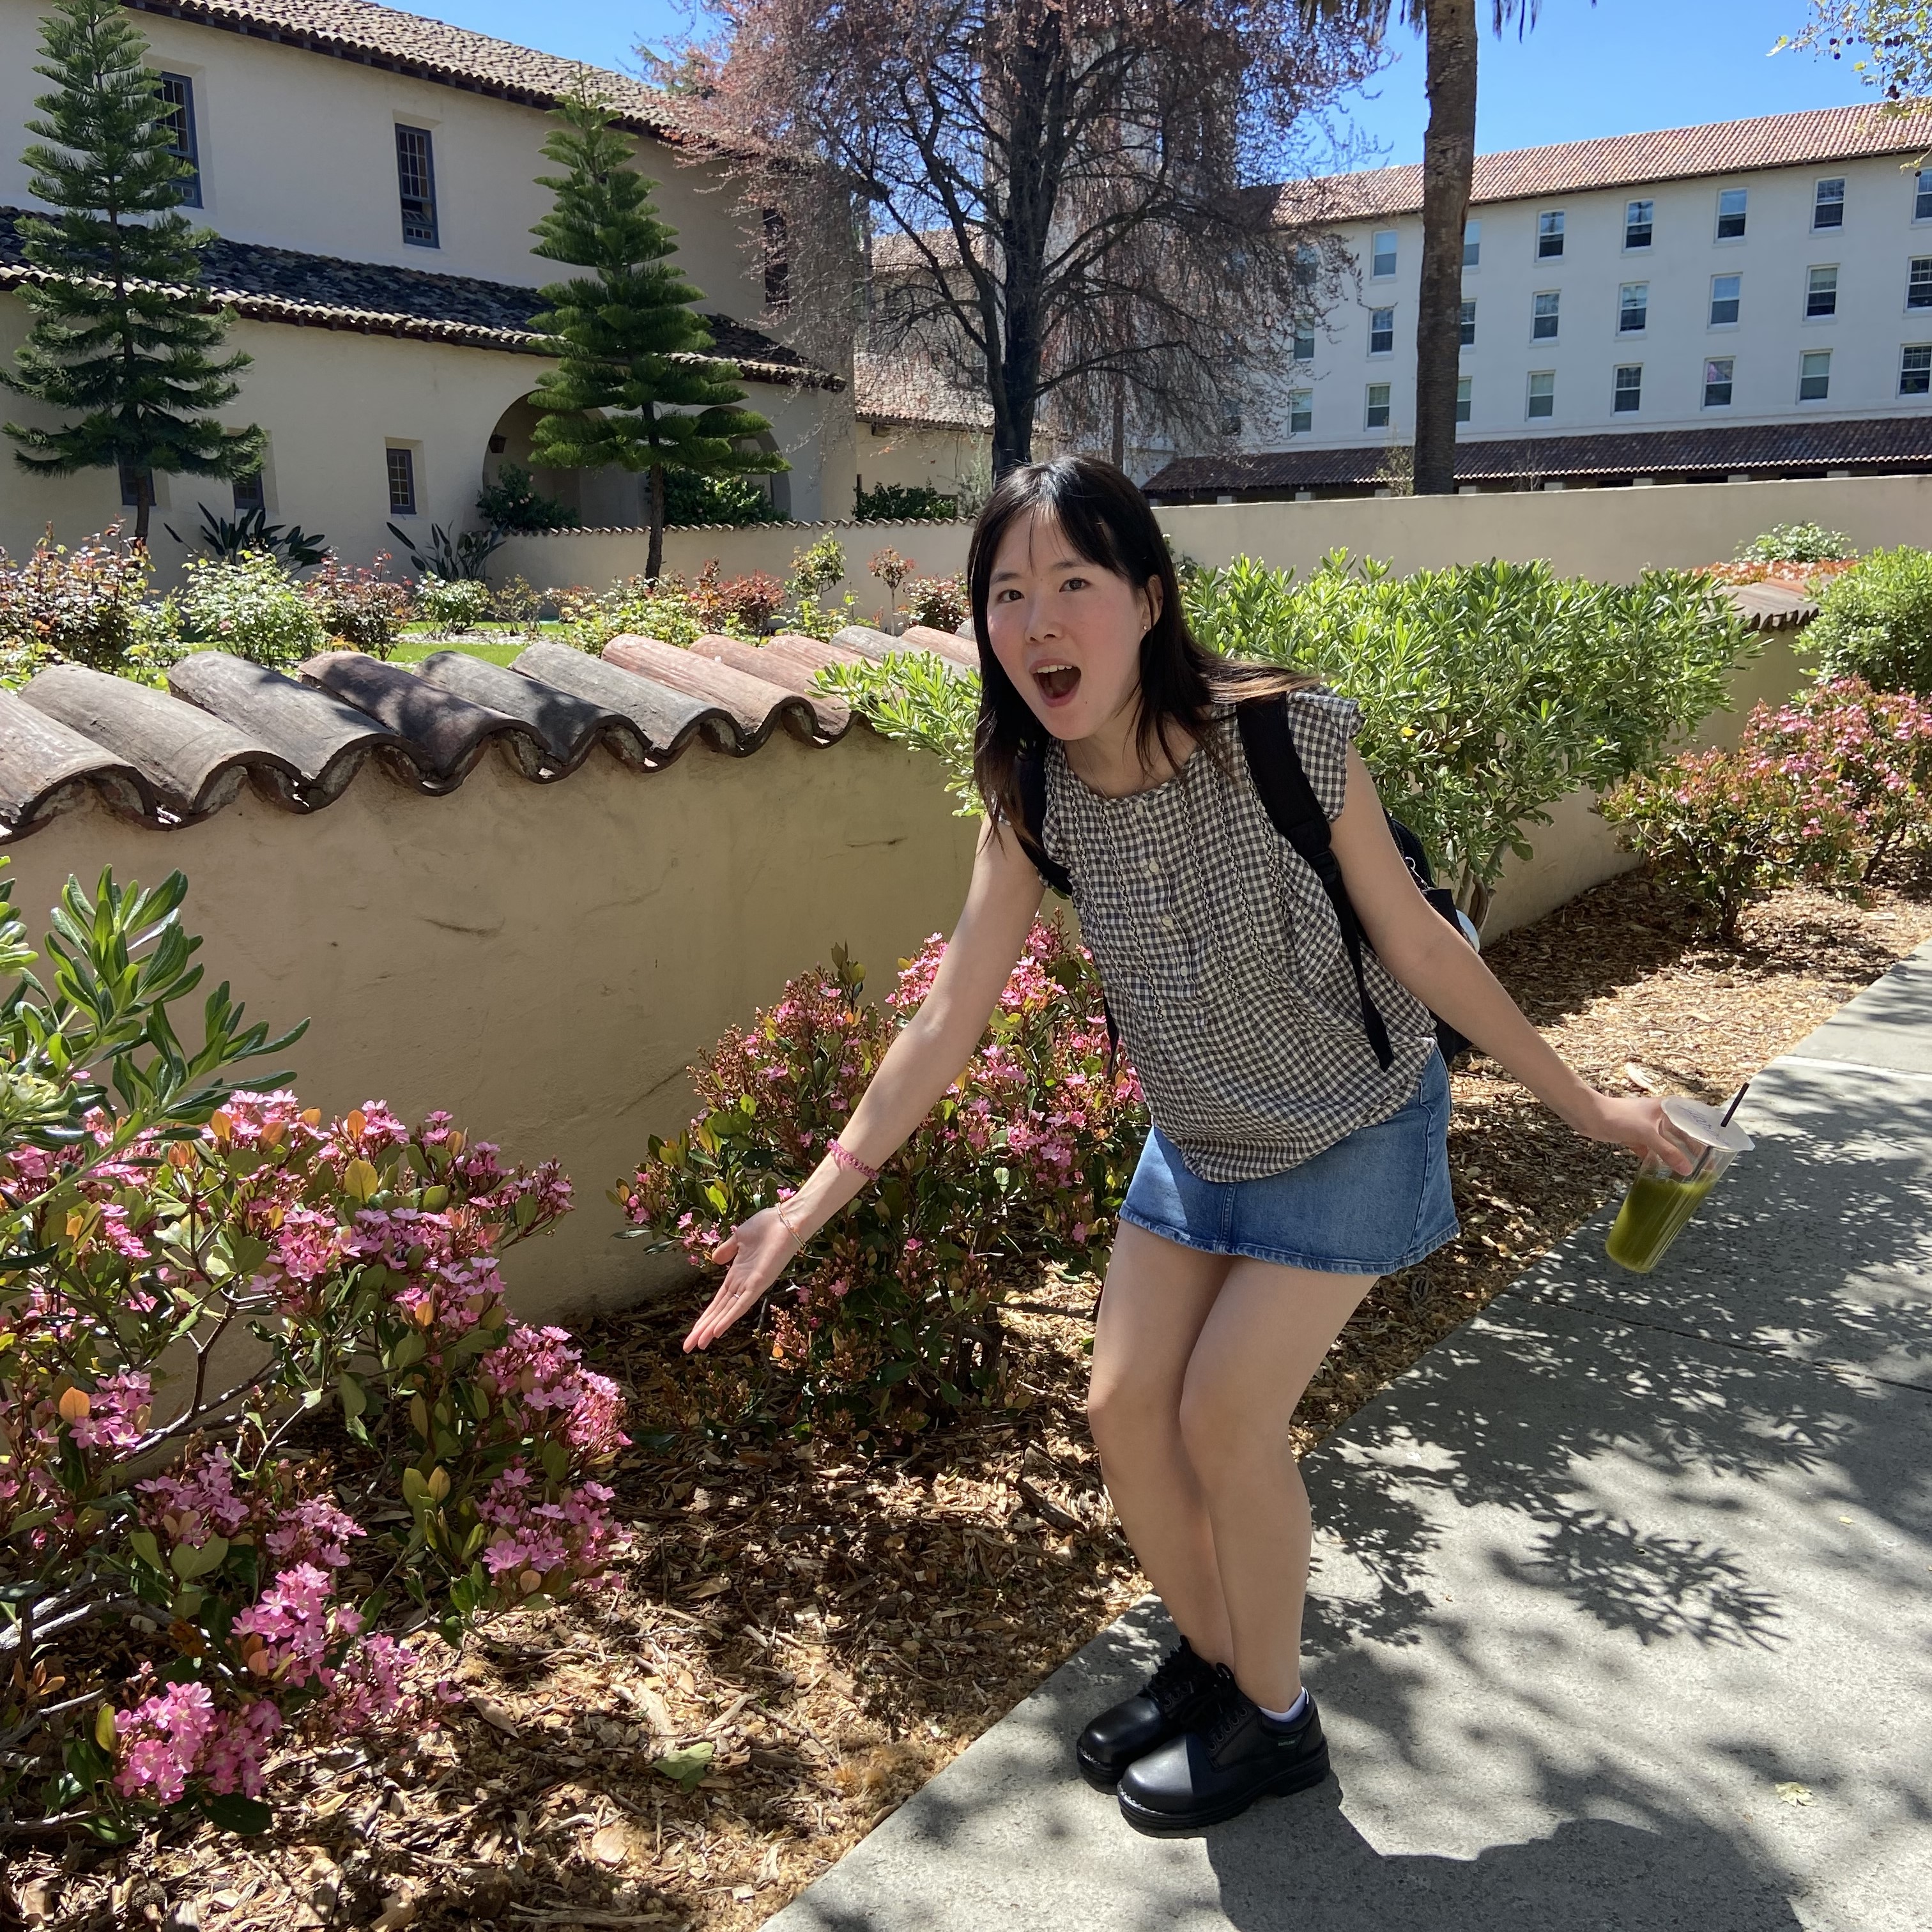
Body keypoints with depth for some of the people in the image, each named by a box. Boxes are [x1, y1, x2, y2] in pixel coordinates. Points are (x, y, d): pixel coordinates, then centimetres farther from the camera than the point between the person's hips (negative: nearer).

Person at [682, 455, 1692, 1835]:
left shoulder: (1290, 738, -29)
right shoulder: (1033, 797, -15)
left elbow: (1418, 947, -17)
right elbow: (951, 1018, -11)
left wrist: (1581, 1103, -8)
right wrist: (818, 1199, -13)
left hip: (1353, 1131, -5)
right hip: (1199, 1141, 5)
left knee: (1225, 1413, -7)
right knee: (1125, 1409, 5)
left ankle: (1276, 1721, 21)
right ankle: (1212, 1664, 34)